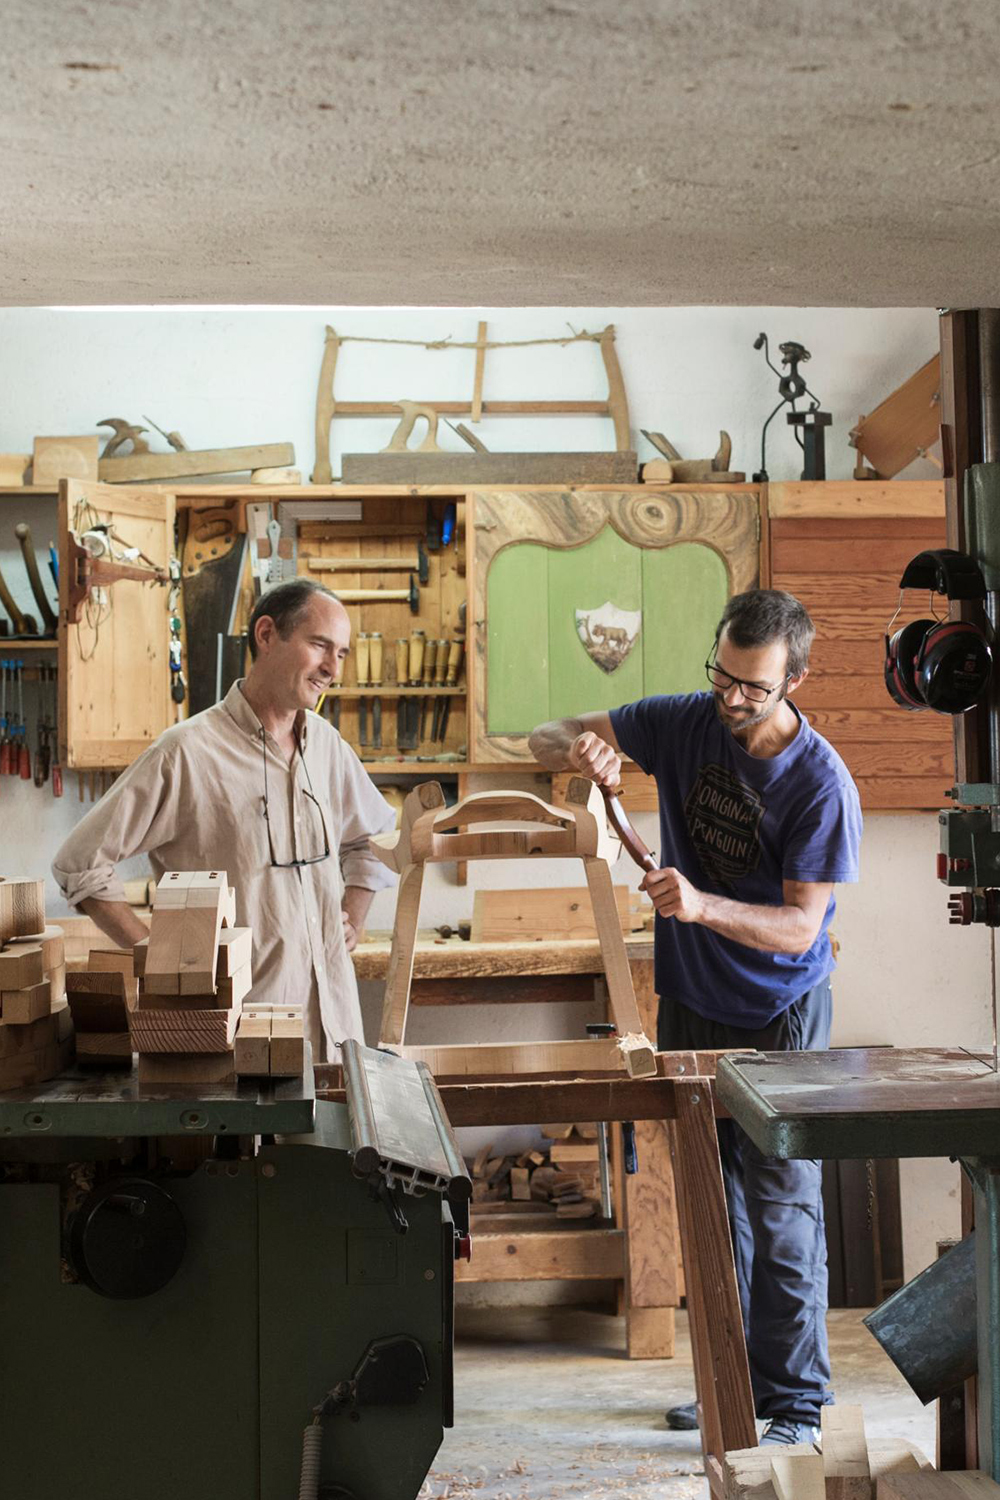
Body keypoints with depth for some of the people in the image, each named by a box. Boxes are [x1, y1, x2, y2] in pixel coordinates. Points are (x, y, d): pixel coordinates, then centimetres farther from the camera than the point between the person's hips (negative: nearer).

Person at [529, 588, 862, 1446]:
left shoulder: (823, 785, -19)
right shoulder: (684, 723, -6)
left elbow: (799, 927, -20)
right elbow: (547, 739, 0)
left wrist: (703, 906, -36)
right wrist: (579, 751, -24)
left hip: (779, 1016, -5)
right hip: (690, 1004, 5)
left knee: (780, 1206, -4)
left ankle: (796, 1403, 9)